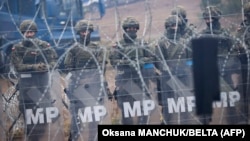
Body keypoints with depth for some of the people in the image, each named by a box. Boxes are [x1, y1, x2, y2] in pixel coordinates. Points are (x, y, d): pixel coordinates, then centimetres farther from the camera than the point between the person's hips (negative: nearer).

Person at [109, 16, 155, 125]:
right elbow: (113, 61, -3)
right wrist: (126, 62, -16)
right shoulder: (118, 45, 4)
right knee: (126, 108, -2)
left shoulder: (142, 43, 13)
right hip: (125, 80, -2)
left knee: (142, 106, 1)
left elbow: (151, 57, 9)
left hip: (141, 79, 2)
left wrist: (140, 62, -8)